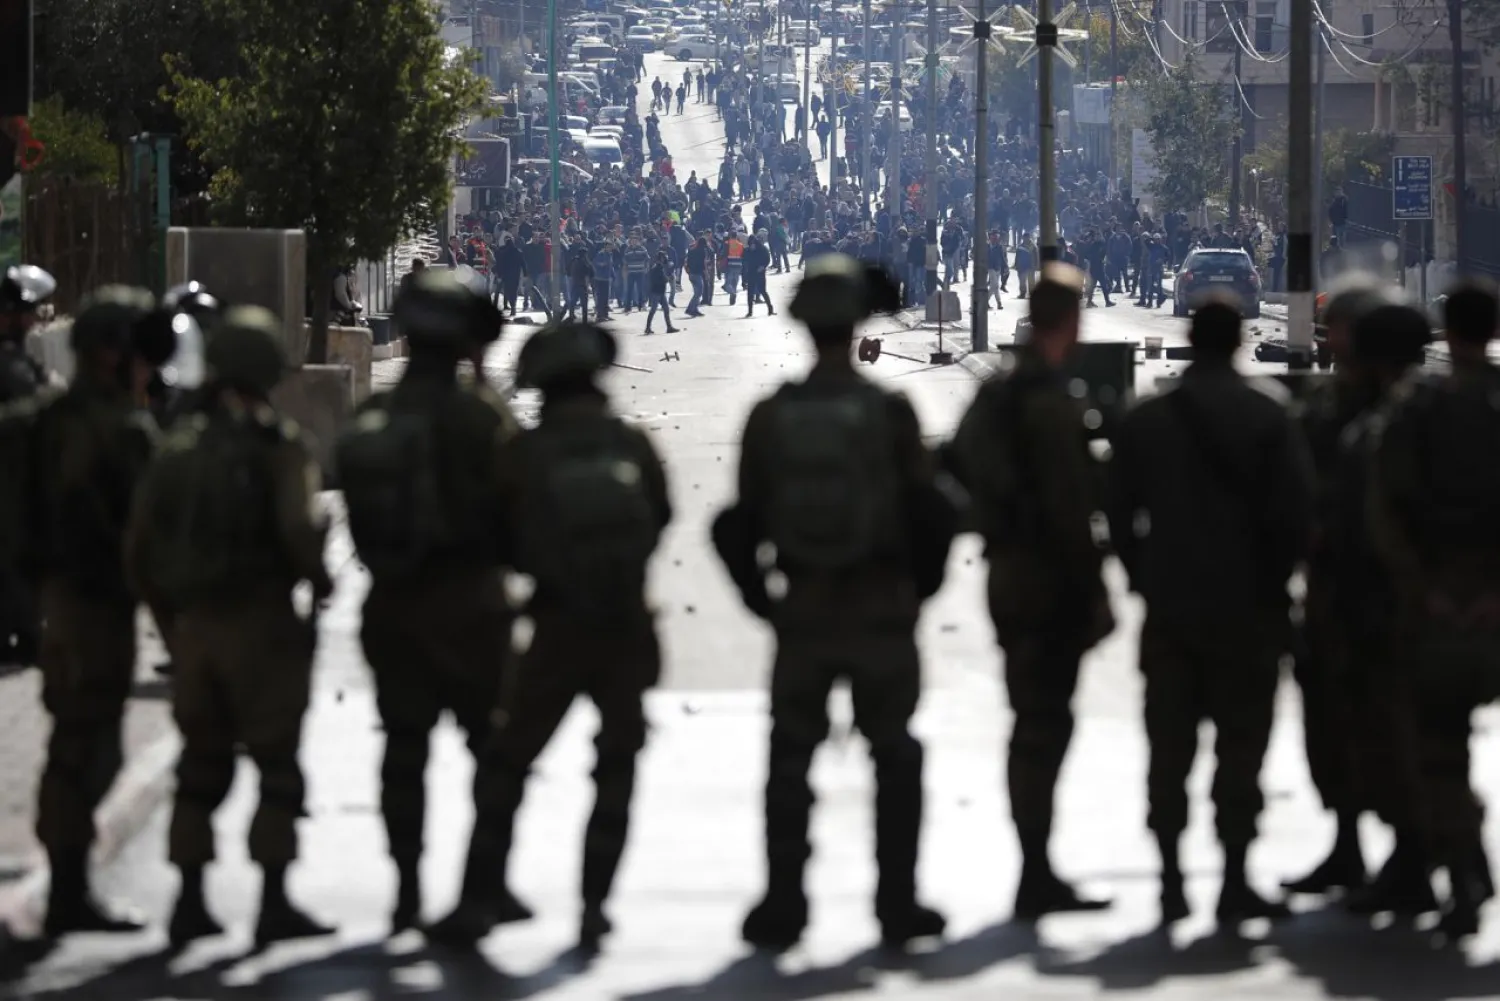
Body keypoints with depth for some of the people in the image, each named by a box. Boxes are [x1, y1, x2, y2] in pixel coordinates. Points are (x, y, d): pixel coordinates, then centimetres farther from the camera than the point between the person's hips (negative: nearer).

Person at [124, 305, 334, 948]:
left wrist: (169, 618, 17)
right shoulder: (275, 445, -10)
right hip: (262, 624, -6)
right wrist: (318, 582, -5)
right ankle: (274, 904, 0)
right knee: (278, 763, 2)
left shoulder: (179, 445, 8)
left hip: (193, 624, 6)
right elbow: (299, 528, -23)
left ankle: (190, 902, 16)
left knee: (201, 764, 15)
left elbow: (140, 545, 9)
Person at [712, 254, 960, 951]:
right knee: (895, 756, 11)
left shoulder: (772, 417, -3)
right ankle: (898, 903, 11)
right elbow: (932, 510, -7)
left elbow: (741, 522, -1)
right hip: (883, 608, -1)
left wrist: (759, 596, 10)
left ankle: (783, 905, 8)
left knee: (790, 757, 11)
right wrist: (918, 586, 8)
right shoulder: (889, 412, -8)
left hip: (802, 610, 1)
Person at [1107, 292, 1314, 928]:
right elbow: (1295, 511, -10)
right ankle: (1235, 886, -1)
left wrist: (1146, 581, 12)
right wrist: (1274, 579, 4)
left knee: (1169, 750, 8)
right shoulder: (1268, 416, -7)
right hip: (1249, 610, -2)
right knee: (1240, 749, 2)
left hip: (1168, 612, 2)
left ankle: (1171, 884, 7)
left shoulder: (1144, 421, 2)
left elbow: (1121, 517, 2)